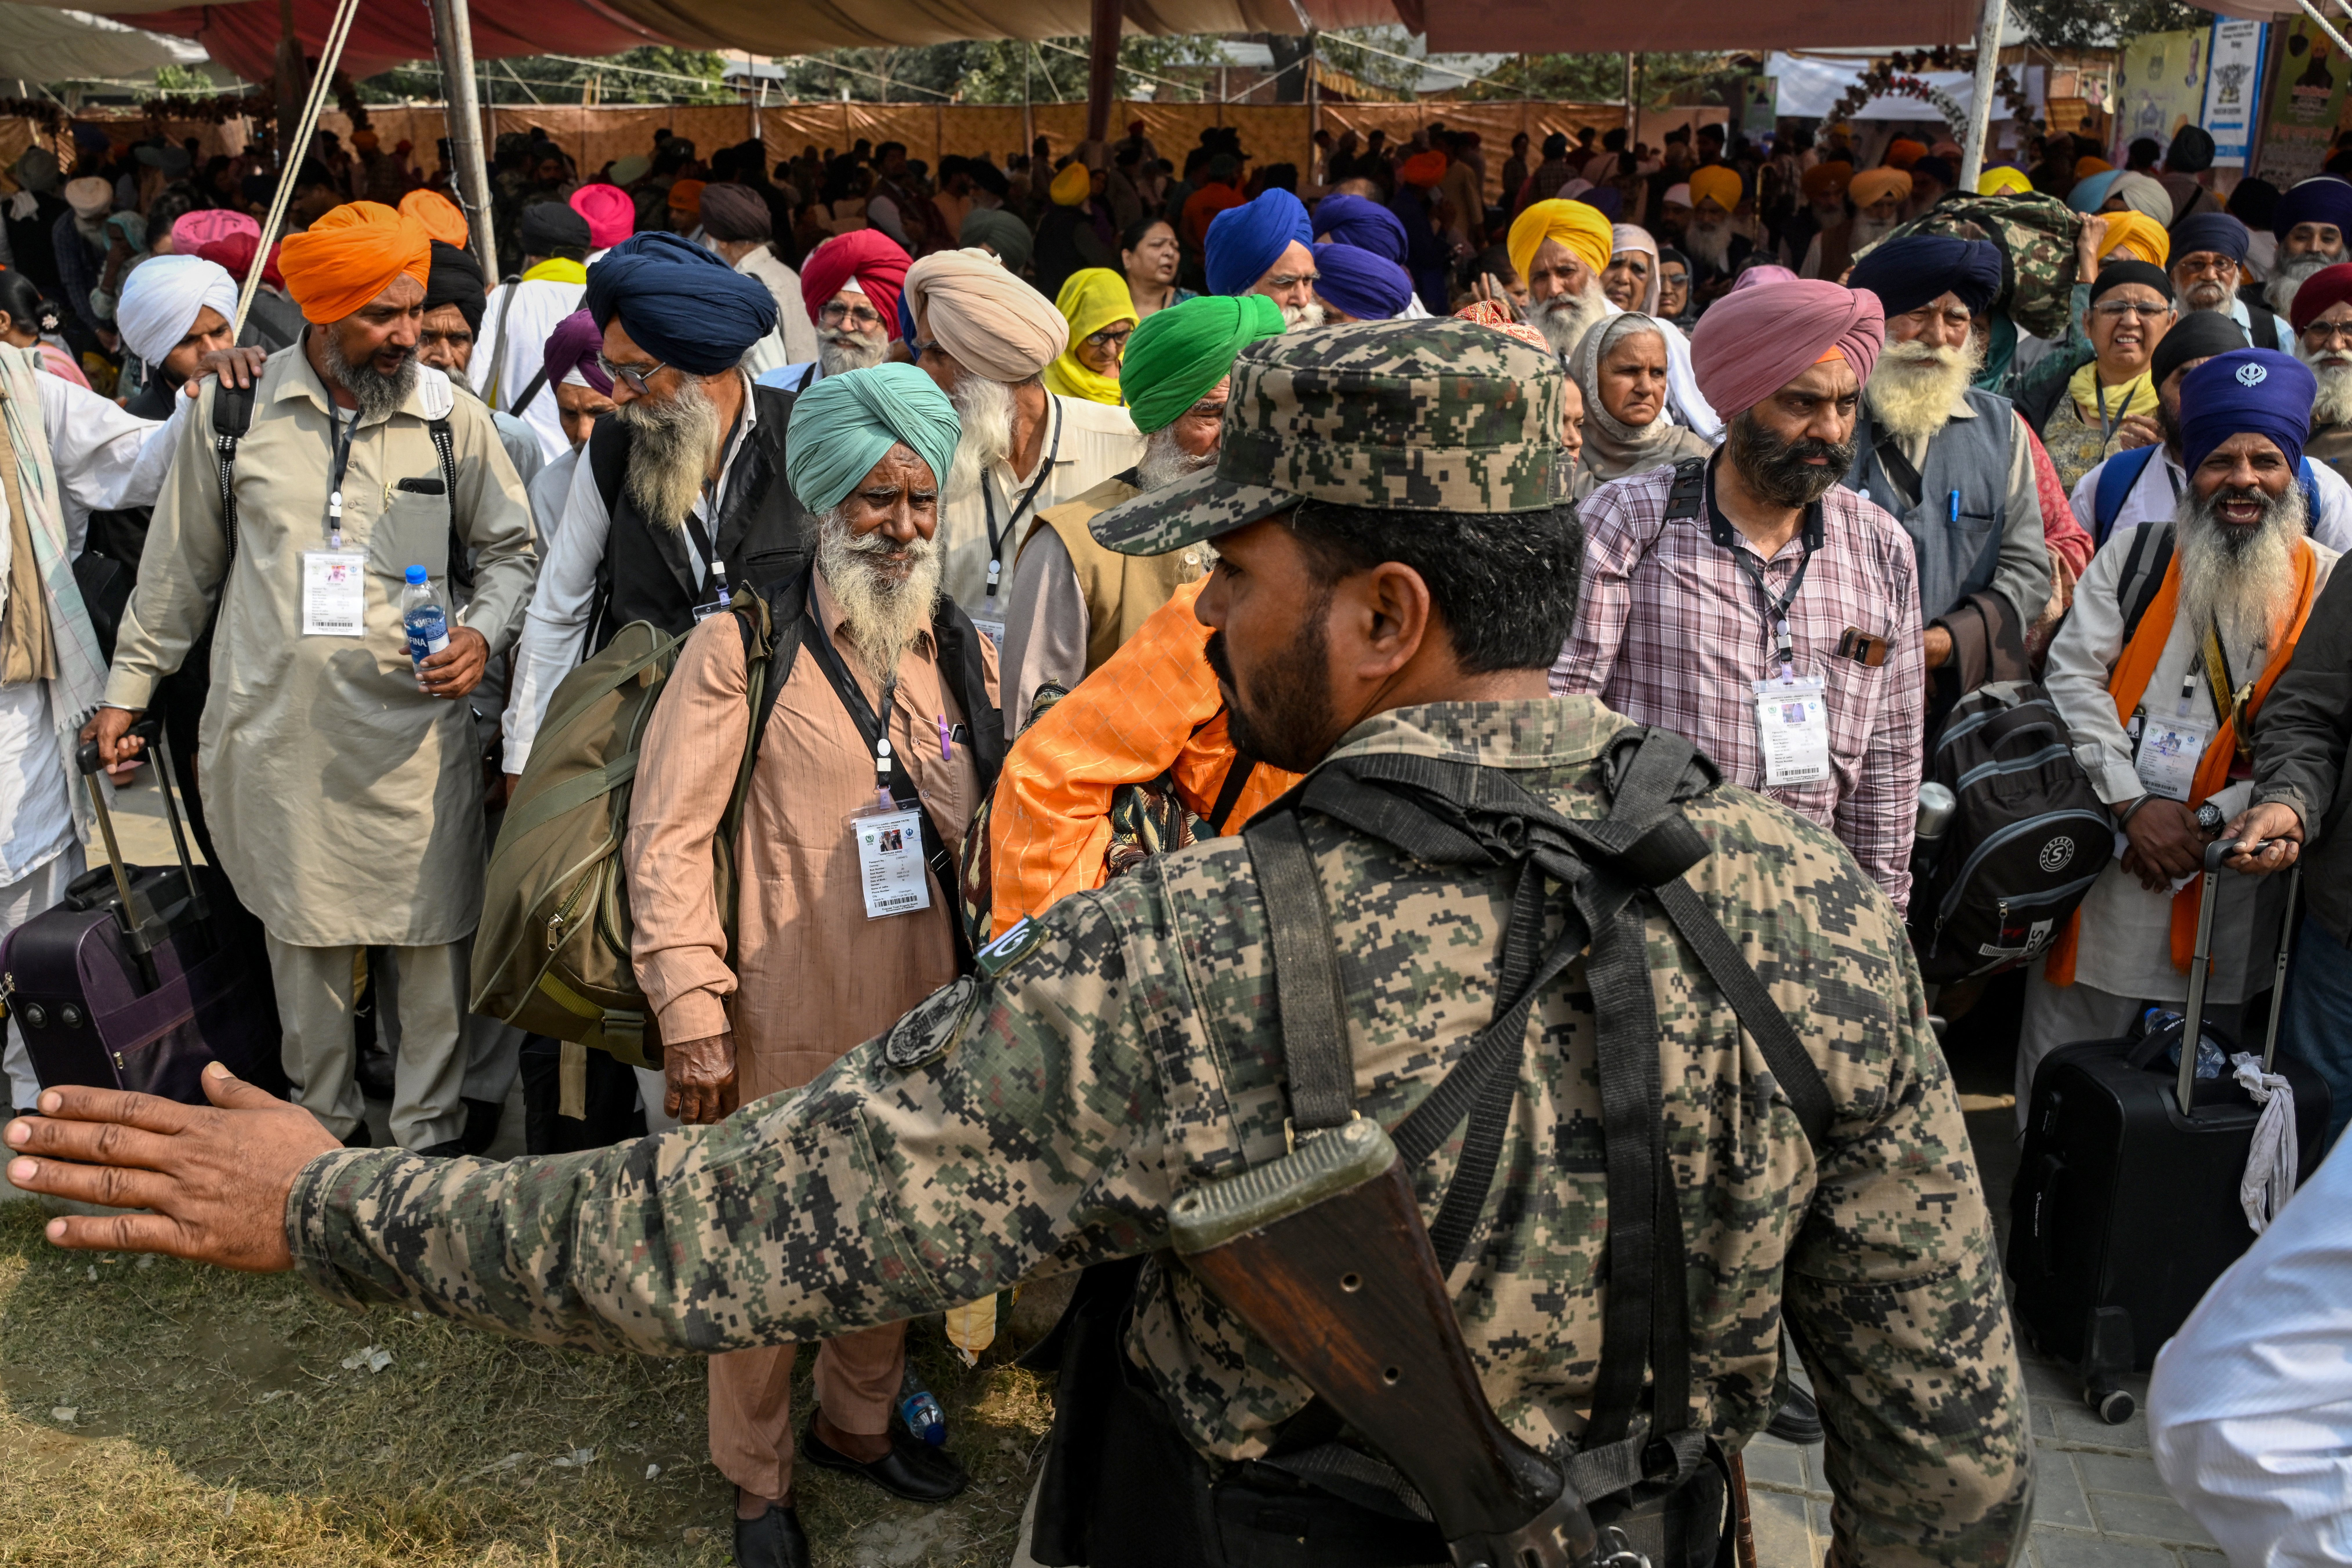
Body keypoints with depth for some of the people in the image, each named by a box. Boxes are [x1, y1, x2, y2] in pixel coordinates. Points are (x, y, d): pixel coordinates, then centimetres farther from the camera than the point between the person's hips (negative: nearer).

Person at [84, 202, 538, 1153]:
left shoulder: (452, 417, 1)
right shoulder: (231, 410, 3)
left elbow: (512, 550, 9)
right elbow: (181, 566, 12)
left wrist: (483, 633, -11)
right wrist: (129, 688, 15)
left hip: (415, 731, -1)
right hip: (276, 730, 1)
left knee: (433, 936, 2)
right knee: (303, 933, 14)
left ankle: (429, 1138, 19)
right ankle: (325, 1124, 33)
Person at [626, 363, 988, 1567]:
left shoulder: (963, 655, 7)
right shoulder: (744, 645, -8)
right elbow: (668, 836, -9)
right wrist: (691, 1016, -13)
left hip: (922, 1018, 5)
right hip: (784, 1029, -4)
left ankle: (857, 1422, 46)